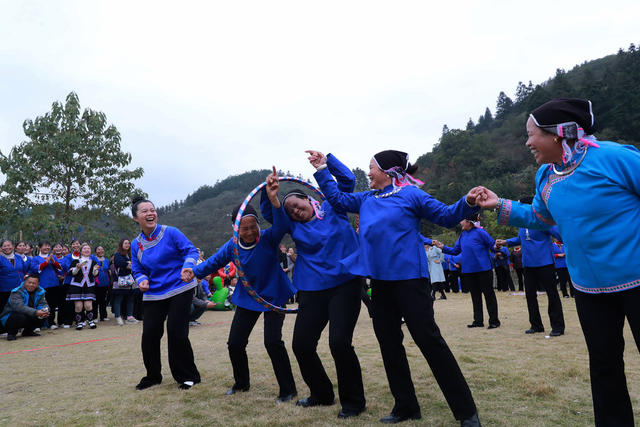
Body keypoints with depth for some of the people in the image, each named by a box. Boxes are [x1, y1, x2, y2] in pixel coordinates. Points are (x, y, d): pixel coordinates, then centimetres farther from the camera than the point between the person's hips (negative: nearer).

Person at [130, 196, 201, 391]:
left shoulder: (170, 233, -9)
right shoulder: (136, 244, 4)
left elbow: (191, 250, -8)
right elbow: (137, 270, 10)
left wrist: (187, 266, -28)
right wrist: (142, 280, -12)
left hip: (179, 290, -4)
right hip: (153, 295, 4)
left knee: (176, 333, -6)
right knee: (149, 334, 2)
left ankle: (188, 376, 13)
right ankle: (153, 376, 26)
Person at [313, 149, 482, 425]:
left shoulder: (410, 194, -3)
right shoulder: (366, 199, 14)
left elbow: (446, 216, -3)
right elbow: (337, 198, 23)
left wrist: (467, 203, -21)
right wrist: (322, 170, 18)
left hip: (409, 278, -7)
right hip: (380, 281, 7)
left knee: (428, 339, -7)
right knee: (388, 343, 12)